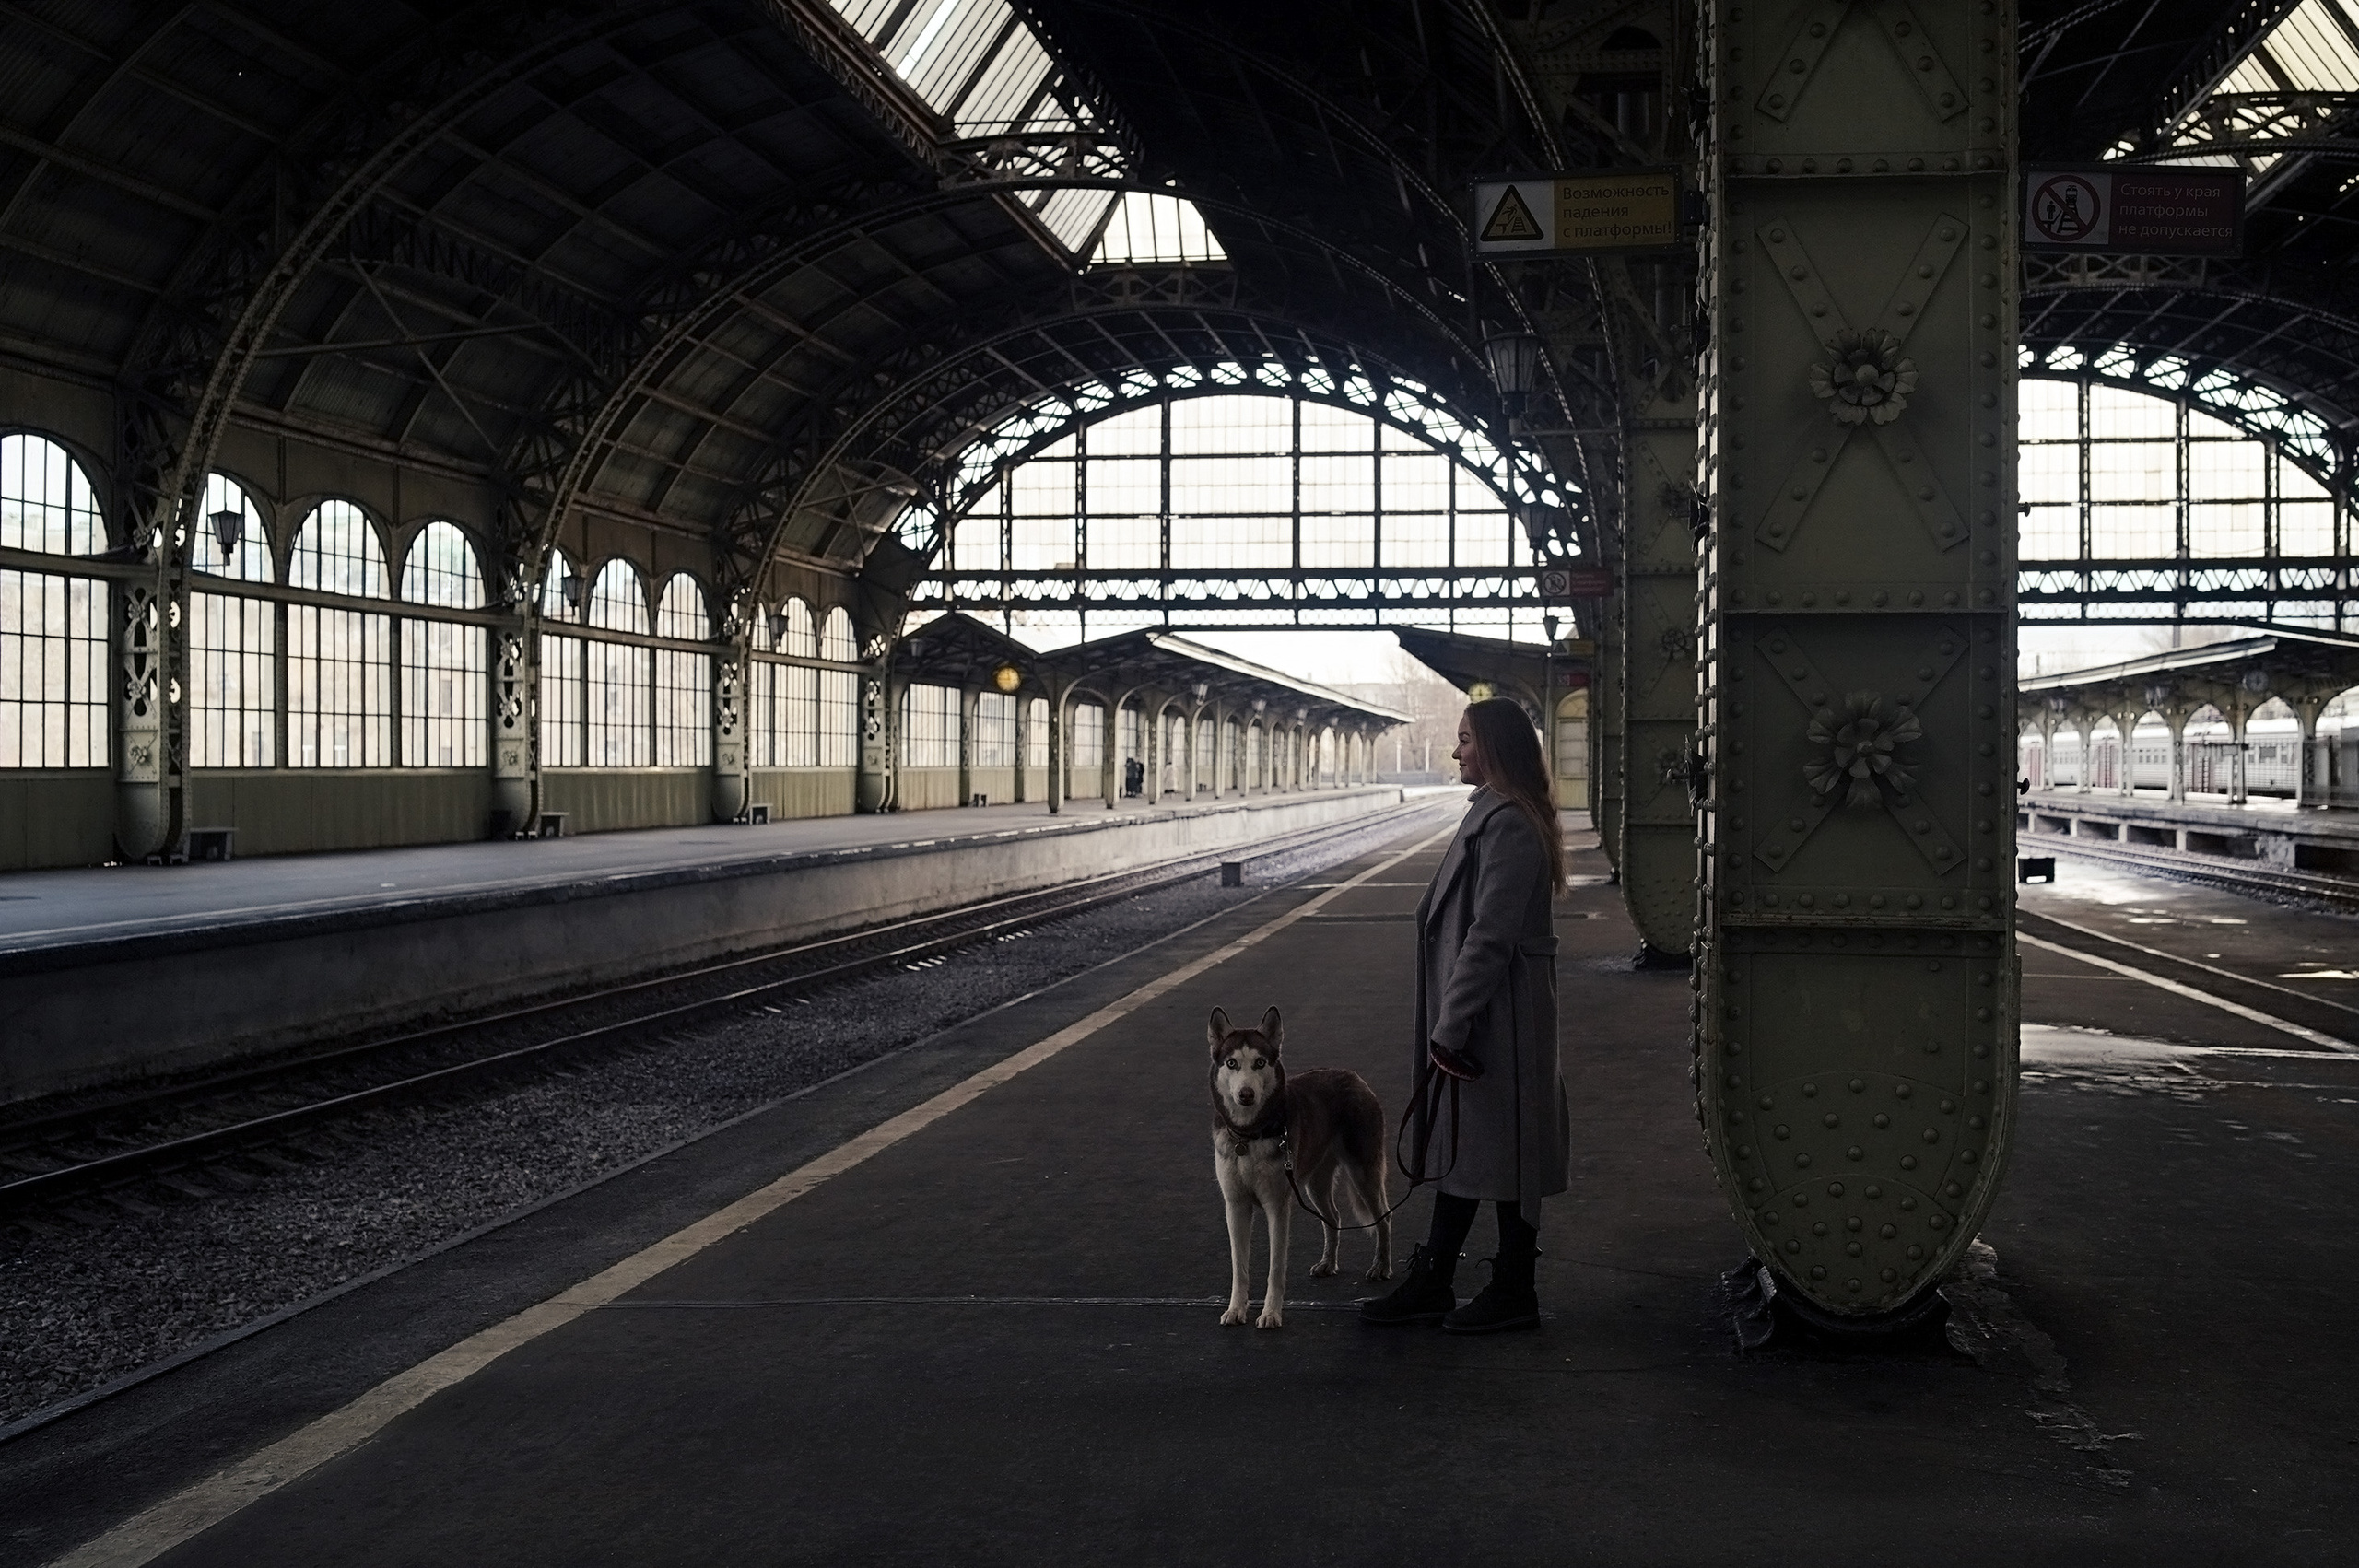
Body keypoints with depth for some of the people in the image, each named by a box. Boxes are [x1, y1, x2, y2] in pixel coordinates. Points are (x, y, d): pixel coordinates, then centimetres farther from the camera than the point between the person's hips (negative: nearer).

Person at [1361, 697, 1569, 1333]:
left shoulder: (1508, 825, -19)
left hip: (1499, 1017, -10)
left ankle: (1514, 1293, 12)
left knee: (1499, 1153, 1)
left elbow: (1490, 935, -23)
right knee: (1458, 1147, 14)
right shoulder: (1493, 814, 13)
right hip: (1475, 1013, 10)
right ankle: (1431, 1283, 21)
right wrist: (1447, 1024, 19)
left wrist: (1451, 1024, -21)